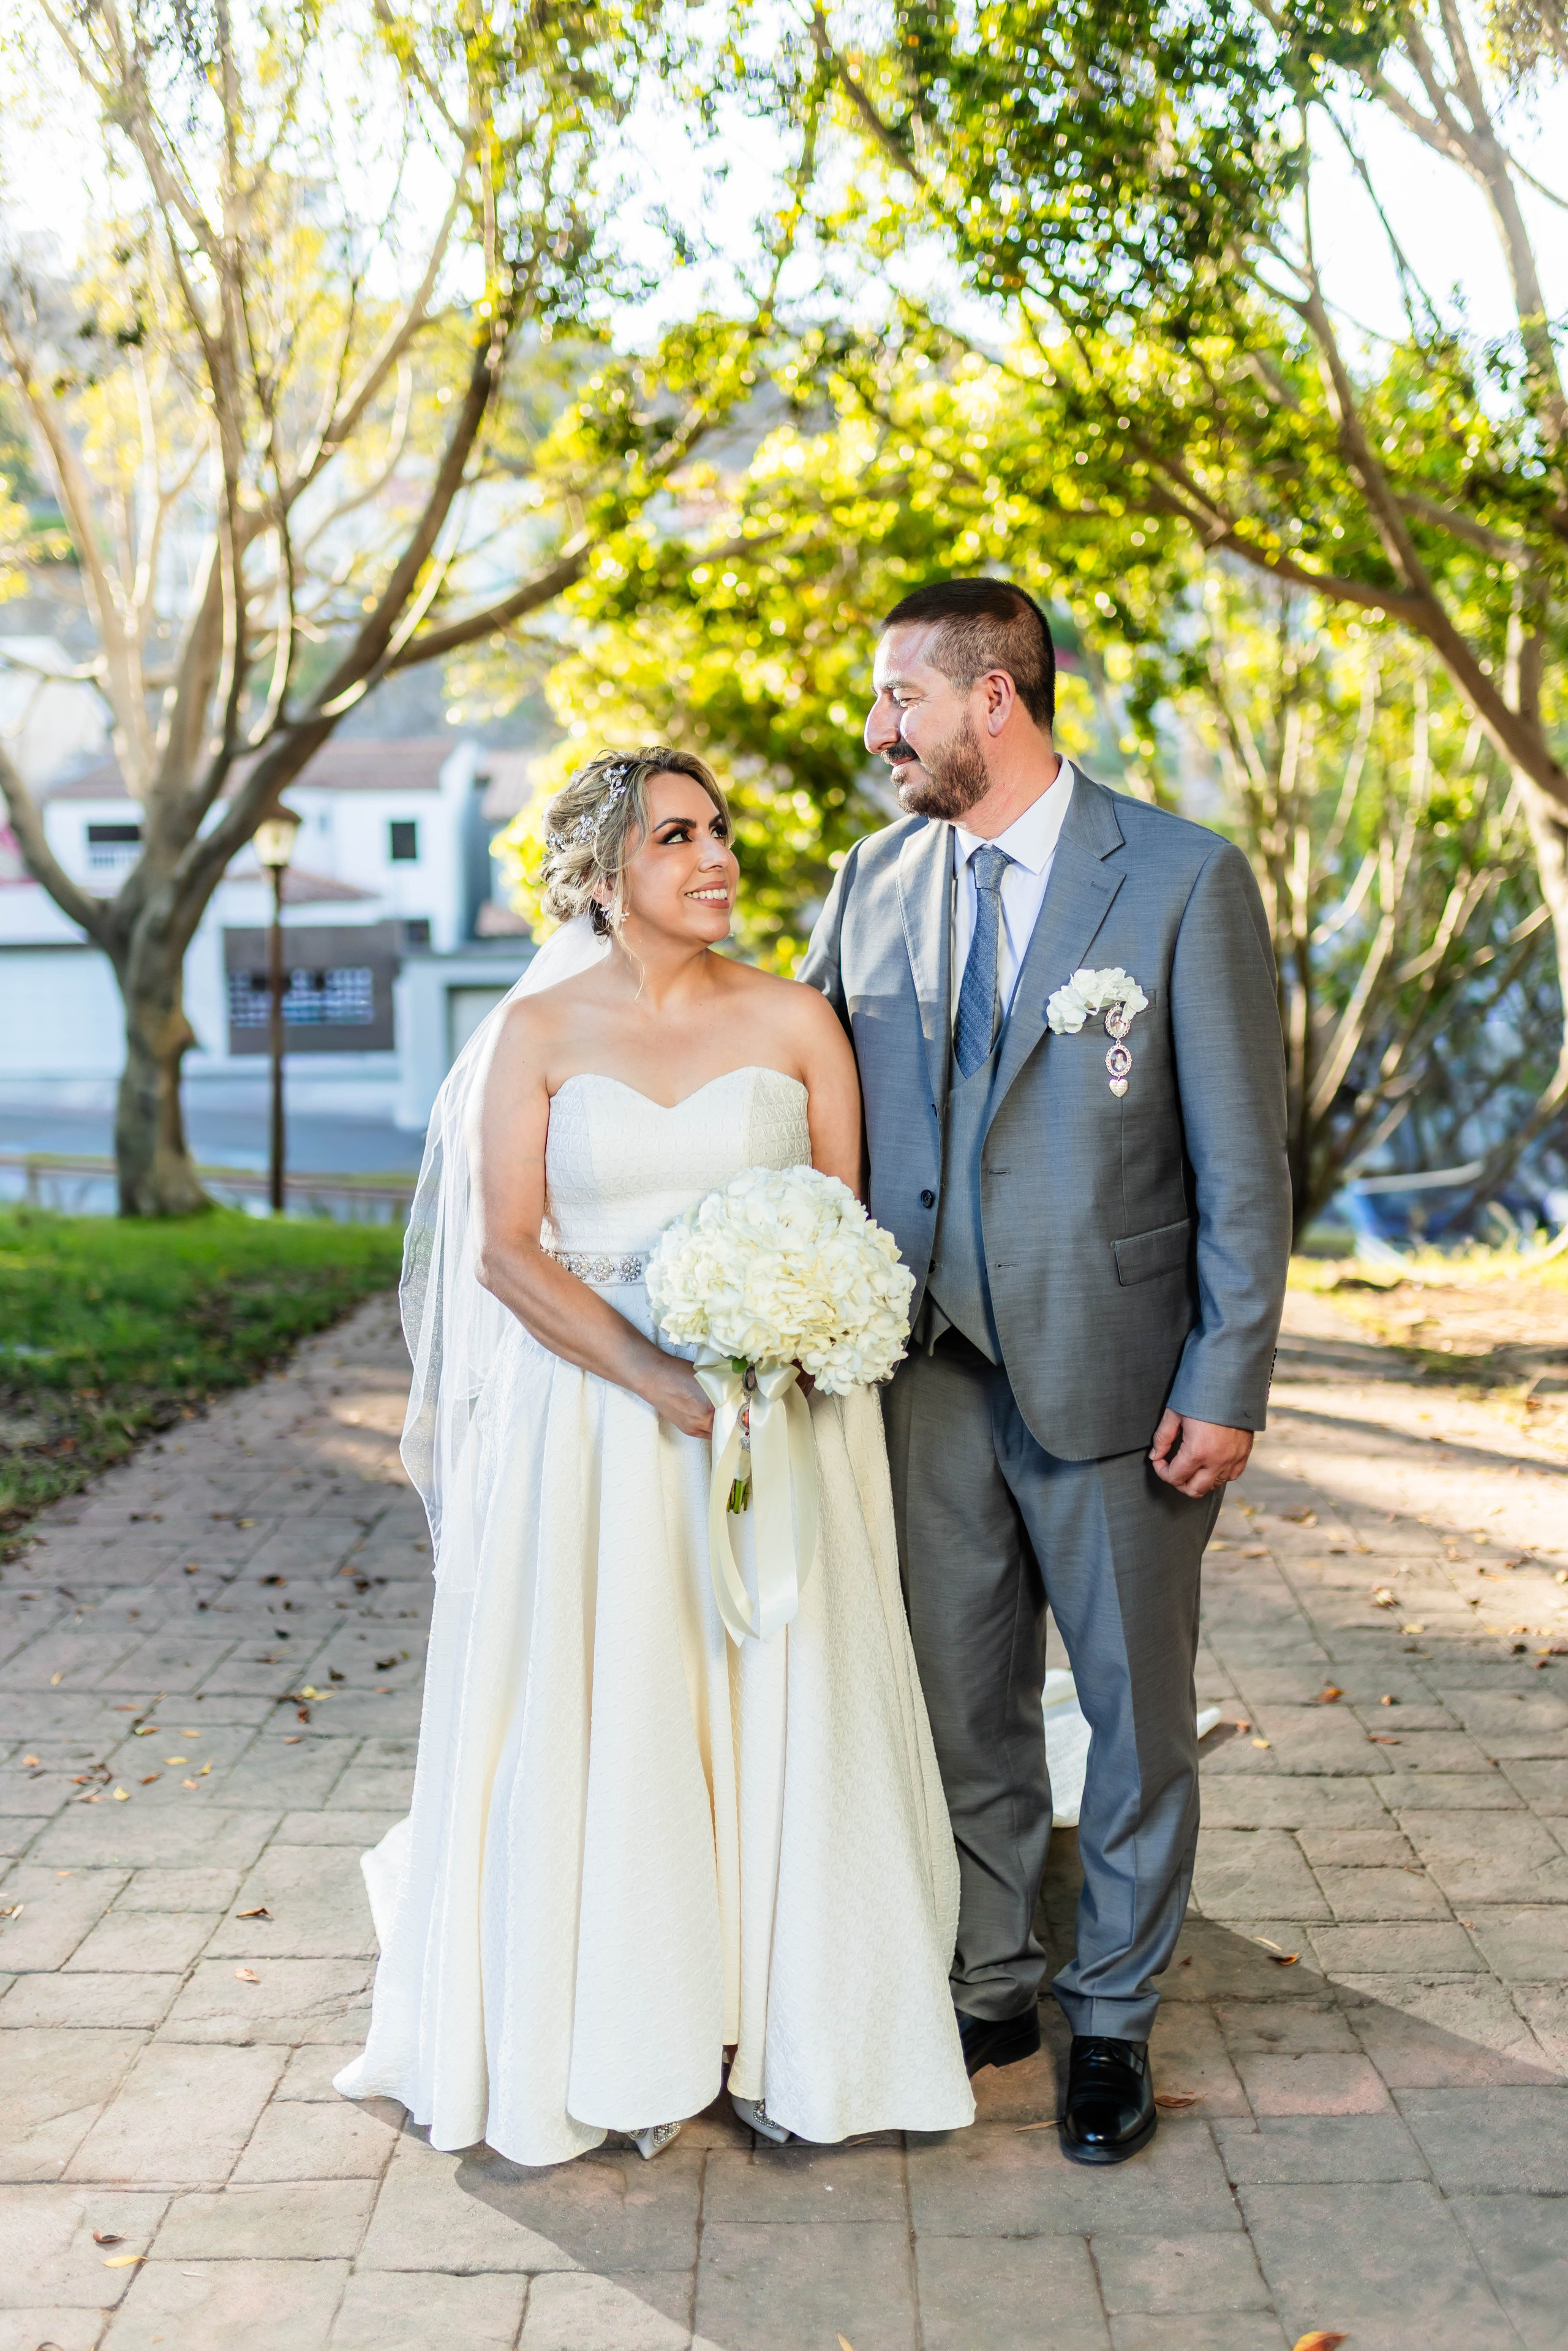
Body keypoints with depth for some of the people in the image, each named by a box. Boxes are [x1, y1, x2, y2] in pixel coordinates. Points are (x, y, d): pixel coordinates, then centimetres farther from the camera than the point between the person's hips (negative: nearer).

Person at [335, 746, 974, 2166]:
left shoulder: (795, 1021, 5)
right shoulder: (540, 1032, 2)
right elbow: (507, 1251, -4)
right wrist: (655, 1381, -16)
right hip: (592, 1419, 0)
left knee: (781, 1712, 2)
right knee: (607, 1720, 1)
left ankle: (790, 2034, 15)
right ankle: (633, 2047, 15)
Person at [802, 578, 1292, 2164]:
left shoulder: (1184, 879, -9)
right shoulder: (874, 879, 5)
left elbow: (1241, 1154, -8)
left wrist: (1226, 1380, -11)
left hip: (1112, 1367, -4)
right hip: (928, 1365, 4)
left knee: (1137, 1706, 10)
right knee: (961, 1702, 14)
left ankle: (1112, 2018, 28)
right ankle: (986, 1987, 33)